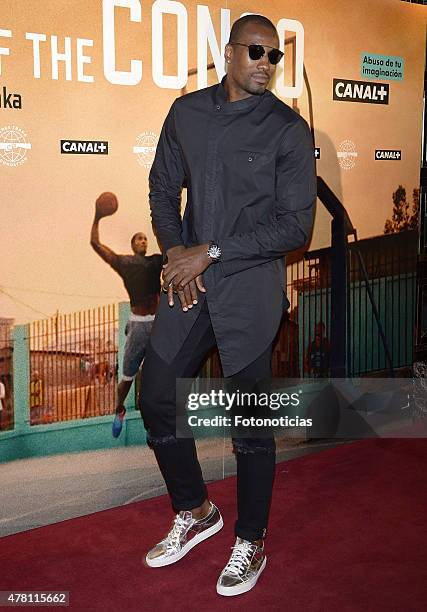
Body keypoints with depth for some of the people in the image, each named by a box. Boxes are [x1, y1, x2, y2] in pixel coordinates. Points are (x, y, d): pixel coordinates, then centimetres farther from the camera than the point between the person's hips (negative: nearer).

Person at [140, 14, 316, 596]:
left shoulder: (289, 130, -5)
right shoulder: (186, 112, 8)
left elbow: (295, 225, -10)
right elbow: (163, 188, 15)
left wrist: (211, 251, -14)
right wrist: (175, 250, -3)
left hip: (250, 289, -5)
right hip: (188, 281, 5)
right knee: (156, 397, 9)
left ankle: (251, 543, 24)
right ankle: (195, 512, 31)